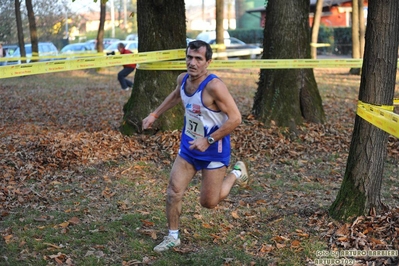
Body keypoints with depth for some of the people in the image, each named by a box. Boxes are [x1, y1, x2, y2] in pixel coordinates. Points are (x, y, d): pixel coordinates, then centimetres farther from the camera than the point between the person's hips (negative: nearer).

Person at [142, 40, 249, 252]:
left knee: (208, 202, 6)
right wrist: (155, 115, 17)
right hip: (188, 146, 6)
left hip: (214, 150, -6)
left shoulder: (214, 86, -28)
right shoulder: (183, 79, -5)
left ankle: (236, 173, 31)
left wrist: (208, 140, -29)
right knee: (173, 192, -1)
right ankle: (173, 237, 18)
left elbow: (235, 118, -27)